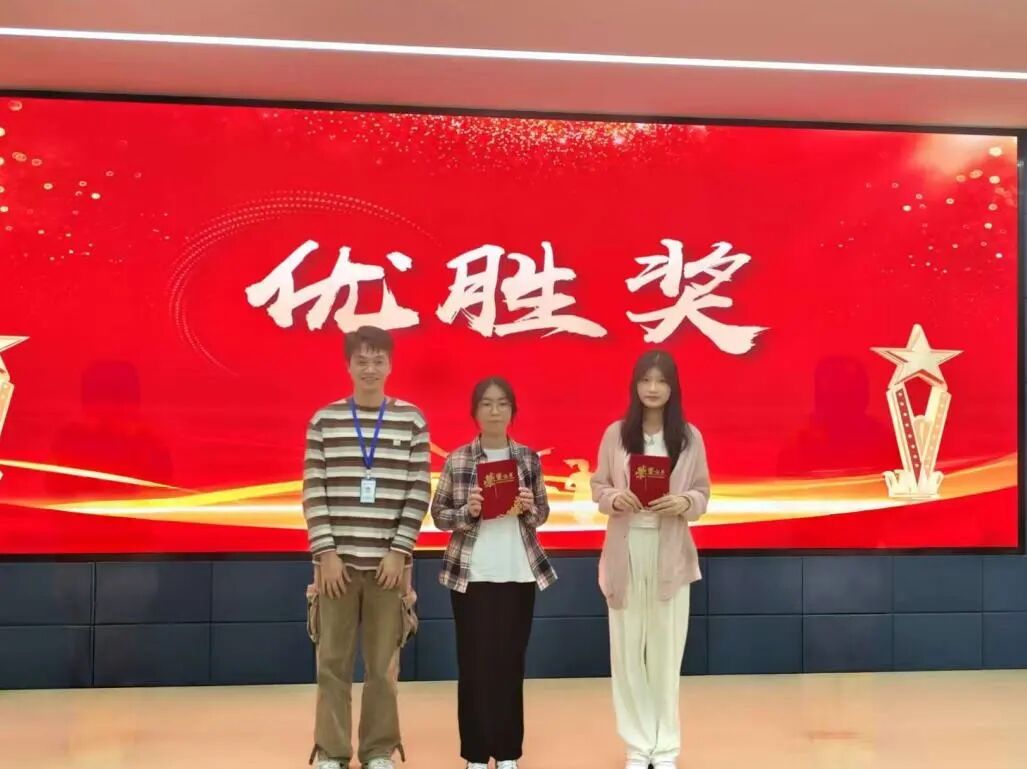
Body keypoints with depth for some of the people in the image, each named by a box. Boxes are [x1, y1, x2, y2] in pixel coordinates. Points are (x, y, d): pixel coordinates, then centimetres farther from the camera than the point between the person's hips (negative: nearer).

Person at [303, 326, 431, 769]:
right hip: (337, 558, 0)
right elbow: (314, 491, 0)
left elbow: (419, 492, 0)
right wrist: (326, 553, -8)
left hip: (388, 559, 0)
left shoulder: (411, 420, 3)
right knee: (332, 661, 6)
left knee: (383, 663, 6)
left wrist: (399, 551, -7)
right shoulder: (325, 419, 4)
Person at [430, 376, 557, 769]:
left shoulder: (529, 458, 4)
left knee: (511, 662, 7)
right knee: (474, 664, 2)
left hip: (519, 573, 2)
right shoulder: (457, 460, -2)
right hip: (470, 574, -2)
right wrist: (468, 511, -17)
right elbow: (439, 515, 1)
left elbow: (542, 514, 10)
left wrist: (529, 508, -12)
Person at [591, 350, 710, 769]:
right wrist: (614, 498, -15)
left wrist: (684, 503, -17)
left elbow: (703, 493, 4)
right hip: (625, 549, 0)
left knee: (666, 649, 5)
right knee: (627, 650, 5)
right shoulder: (615, 433, 1)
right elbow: (597, 486, 6)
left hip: (670, 552, 0)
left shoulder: (690, 437, 1)